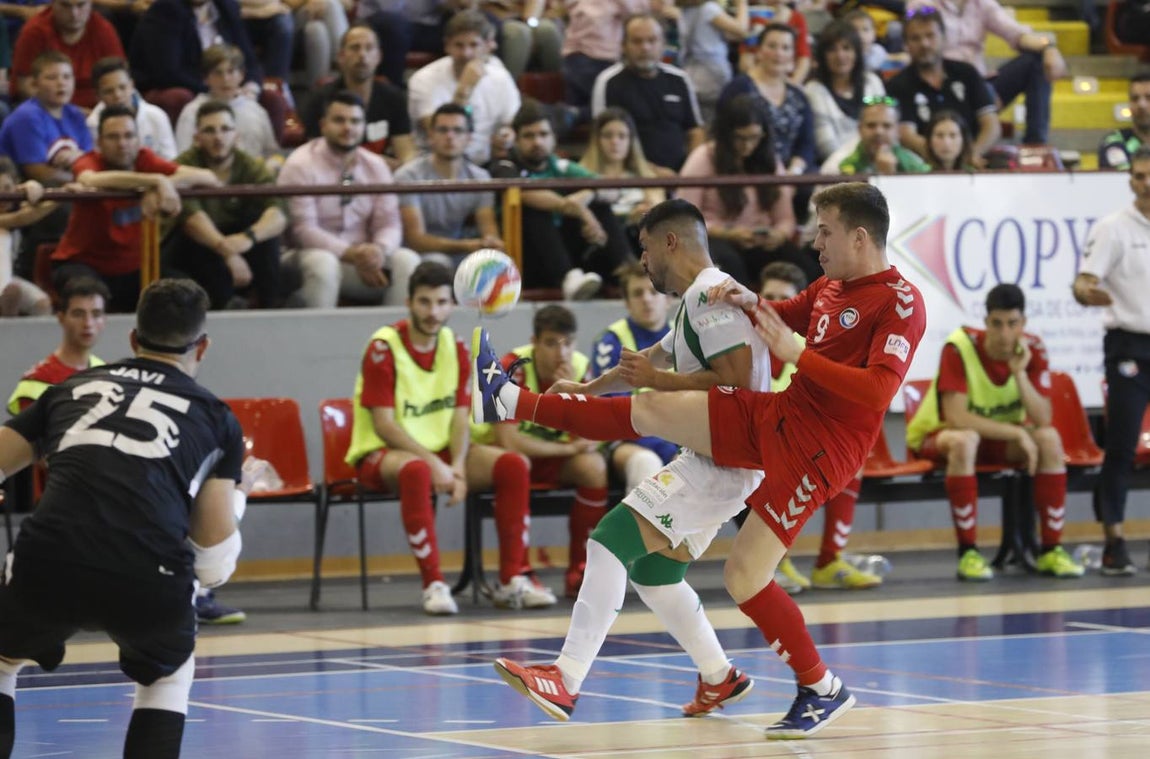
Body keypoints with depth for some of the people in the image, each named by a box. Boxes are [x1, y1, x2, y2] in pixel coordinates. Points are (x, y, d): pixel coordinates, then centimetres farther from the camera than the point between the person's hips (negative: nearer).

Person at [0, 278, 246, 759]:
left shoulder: (71, 389, 24)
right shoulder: (215, 417, 19)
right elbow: (216, 564, 16)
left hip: (48, 563, 1)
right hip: (150, 577, -1)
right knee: (167, 678, 33)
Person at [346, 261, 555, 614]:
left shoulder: (455, 347, 5)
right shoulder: (383, 348, -13)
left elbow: (460, 417, 2)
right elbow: (384, 425, -17)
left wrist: (457, 466, -17)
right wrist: (435, 464, -26)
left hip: (440, 450, 6)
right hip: (381, 454, -6)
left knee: (514, 465, -15)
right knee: (416, 471, -41)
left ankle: (513, 578, -11)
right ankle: (433, 584, -35)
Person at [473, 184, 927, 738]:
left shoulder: (900, 303, -15)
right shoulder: (830, 286, 10)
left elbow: (877, 391, -28)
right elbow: (780, 318, 29)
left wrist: (795, 353, -25)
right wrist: (747, 300, 6)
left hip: (815, 452, -8)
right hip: (774, 416, 8)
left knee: (744, 578, -9)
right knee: (648, 411, 5)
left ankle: (822, 692, 7)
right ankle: (509, 400, 14)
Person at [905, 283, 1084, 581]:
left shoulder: (1033, 351, -13)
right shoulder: (959, 348, -26)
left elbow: (1043, 420, -20)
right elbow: (956, 418, -32)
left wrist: (1019, 373, -32)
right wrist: (1017, 433, -31)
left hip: (999, 437, 4)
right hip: (937, 435, -4)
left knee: (1049, 439, -23)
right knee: (964, 440, -39)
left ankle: (1051, 550, -16)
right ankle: (968, 553, -31)